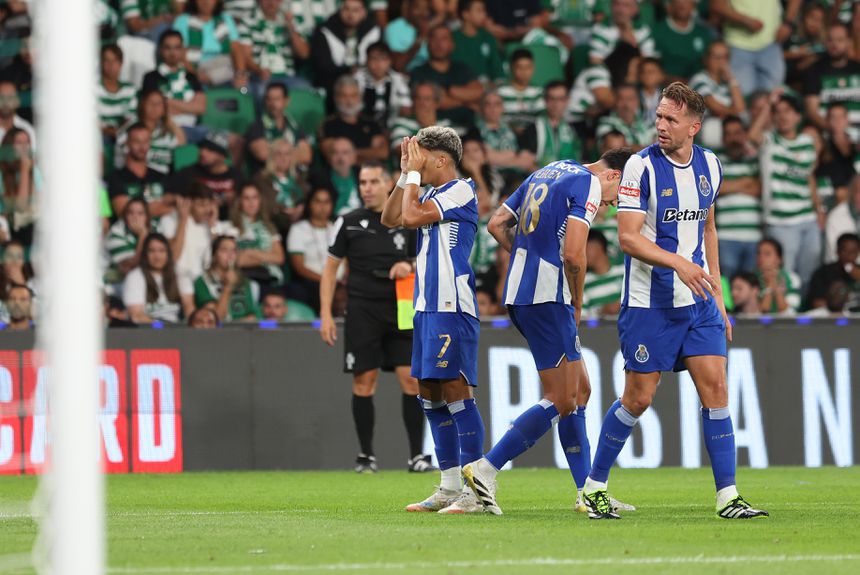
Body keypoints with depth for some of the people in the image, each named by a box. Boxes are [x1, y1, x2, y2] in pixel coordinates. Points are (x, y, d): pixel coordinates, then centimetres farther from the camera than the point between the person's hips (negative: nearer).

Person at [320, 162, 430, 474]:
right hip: (362, 310, -1)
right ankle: (366, 456, 8)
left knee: (411, 379, -6)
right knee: (364, 382, -2)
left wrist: (410, 267, -9)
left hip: (400, 309, 1)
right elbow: (330, 268, 6)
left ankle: (417, 455, 1)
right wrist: (326, 314, -2)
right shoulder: (349, 222, 2)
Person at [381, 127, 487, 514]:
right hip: (428, 307, 10)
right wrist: (405, 174, 10)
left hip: (451, 308, -10)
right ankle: (450, 488, 17)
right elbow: (390, 219, 17)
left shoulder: (460, 191, -10)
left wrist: (414, 173, -5)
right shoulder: (432, 195, 17)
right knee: (430, 394, 11)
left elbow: (411, 216, -18)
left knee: (455, 391, -11)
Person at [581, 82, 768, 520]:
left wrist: (716, 293, 16)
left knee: (715, 389, -4)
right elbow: (628, 237, -15)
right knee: (638, 398, -1)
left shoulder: (709, 165, 6)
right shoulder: (641, 165, -11)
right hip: (649, 303, -5)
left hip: (697, 302, 5)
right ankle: (594, 486, 16)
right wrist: (678, 262, -29)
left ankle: (727, 496, -2)